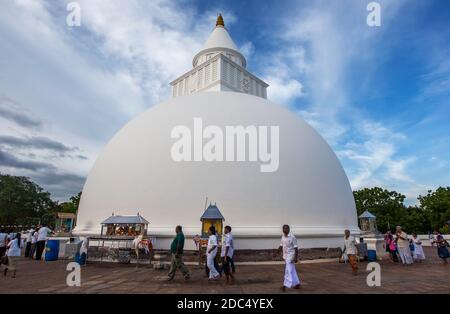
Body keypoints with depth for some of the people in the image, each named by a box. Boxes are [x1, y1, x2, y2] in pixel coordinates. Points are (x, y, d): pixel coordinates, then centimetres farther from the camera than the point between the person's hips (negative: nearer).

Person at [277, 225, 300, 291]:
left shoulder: (292, 237, -17)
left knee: (288, 271, -8)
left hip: (291, 256, -8)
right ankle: (297, 284, 26)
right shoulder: (283, 236, 5)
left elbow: (296, 248, -16)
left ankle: (286, 285, -3)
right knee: (292, 271, 15)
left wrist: (296, 257, -20)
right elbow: (281, 246, 12)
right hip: (285, 256, 8)